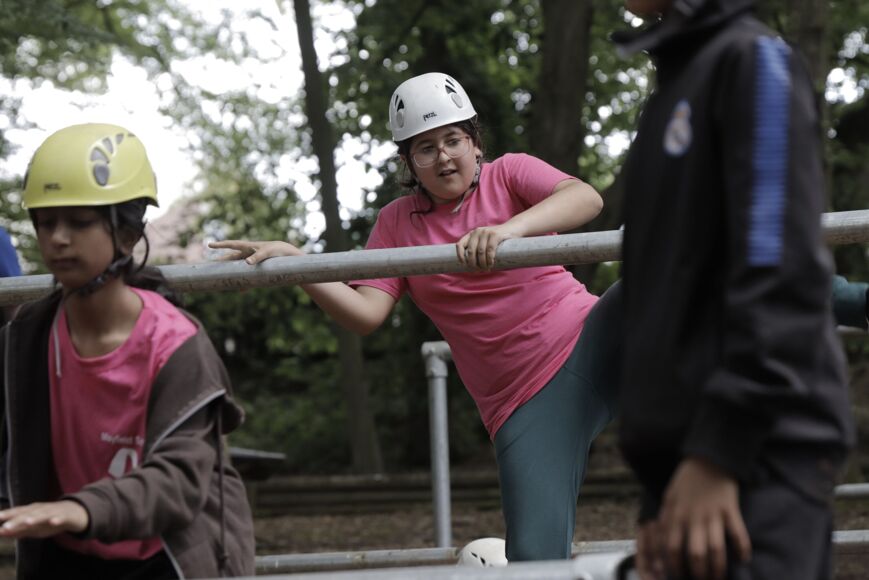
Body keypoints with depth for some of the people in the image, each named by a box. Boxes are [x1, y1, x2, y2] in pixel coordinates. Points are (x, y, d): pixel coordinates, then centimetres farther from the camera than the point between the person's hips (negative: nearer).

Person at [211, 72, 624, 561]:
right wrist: (292, 260, -15)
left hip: (587, 342, -1)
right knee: (535, 555, -15)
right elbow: (366, 312, -3)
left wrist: (510, 229, -36)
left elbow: (586, 198, -19)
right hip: (523, 402, 1)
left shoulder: (509, 174, 2)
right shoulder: (397, 223, 9)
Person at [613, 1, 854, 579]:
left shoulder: (754, 59, -2)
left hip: (759, 446, -8)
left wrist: (719, 448, -21)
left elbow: (782, 272, -14)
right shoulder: (676, 85, 23)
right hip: (687, 448, 8)